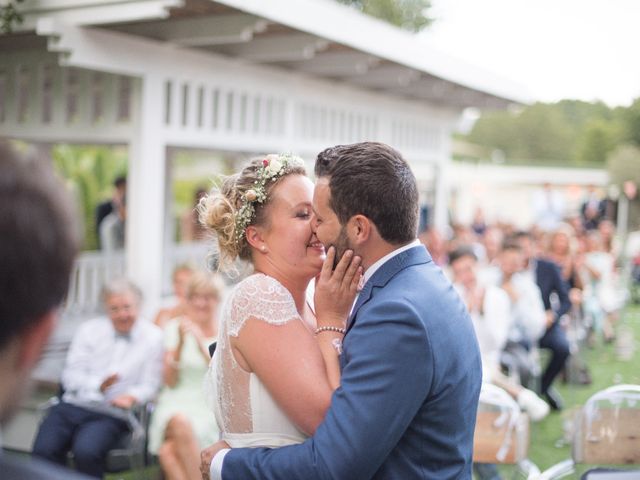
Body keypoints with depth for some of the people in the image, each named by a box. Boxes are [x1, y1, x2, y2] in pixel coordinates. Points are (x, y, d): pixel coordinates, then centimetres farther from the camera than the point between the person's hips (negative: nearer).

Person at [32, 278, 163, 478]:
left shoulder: (153, 337, 3)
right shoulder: (89, 330, 9)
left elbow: (149, 385, 3)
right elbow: (71, 375, 3)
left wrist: (132, 397, -19)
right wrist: (99, 385, -16)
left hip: (110, 415, -2)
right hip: (72, 405, 3)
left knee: (86, 452, -31)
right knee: (43, 450, -23)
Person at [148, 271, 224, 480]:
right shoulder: (175, 327, 7)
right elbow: (170, 381, 1)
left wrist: (202, 343, -20)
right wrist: (181, 343, -13)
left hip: (210, 408, -2)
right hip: (177, 404, 2)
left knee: (168, 451, -30)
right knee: (181, 423, -35)